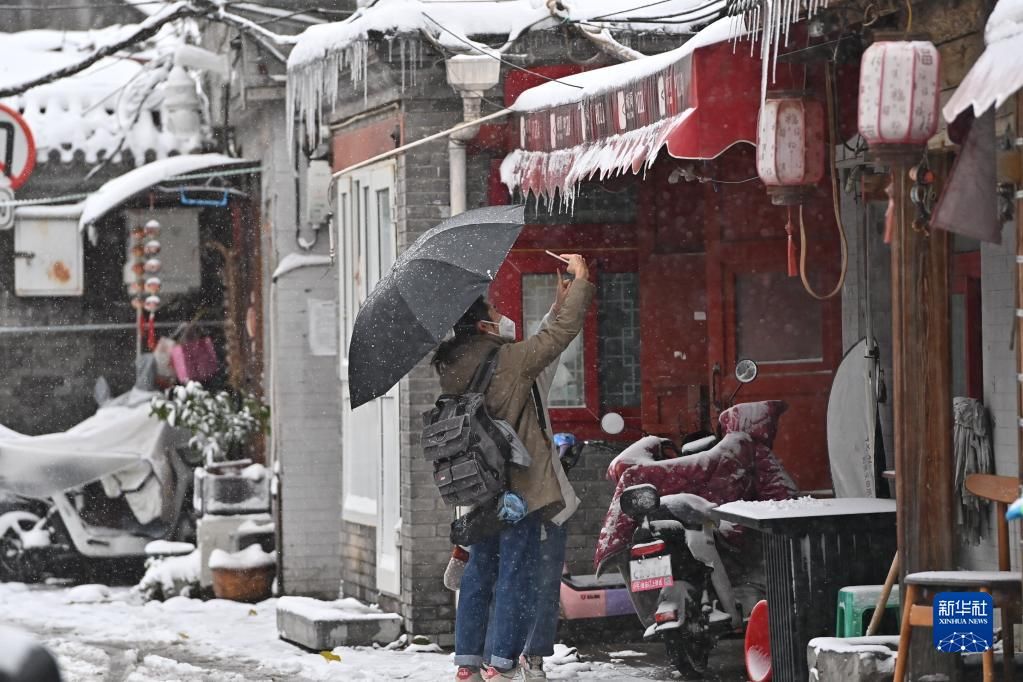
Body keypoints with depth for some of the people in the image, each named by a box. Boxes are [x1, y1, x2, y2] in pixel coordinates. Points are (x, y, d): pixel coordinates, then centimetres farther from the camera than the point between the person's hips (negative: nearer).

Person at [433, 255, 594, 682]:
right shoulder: (511, 361, -14)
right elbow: (562, 331, -10)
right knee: (517, 574, -1)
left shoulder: (452, 369, 3)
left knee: (479, 573, 15)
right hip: (517, 486, -7)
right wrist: (580, 281, -1)